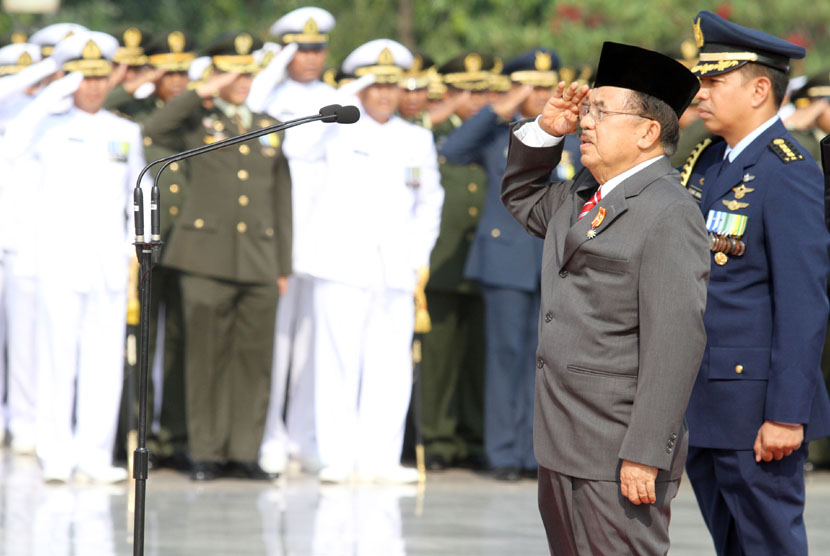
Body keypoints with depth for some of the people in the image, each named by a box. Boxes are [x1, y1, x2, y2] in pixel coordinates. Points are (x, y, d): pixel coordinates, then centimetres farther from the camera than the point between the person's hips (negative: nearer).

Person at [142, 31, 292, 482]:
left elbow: (281, 202, 15)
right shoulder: (199, 123, 6)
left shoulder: (270, 130, 15)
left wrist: (283, 267, 11)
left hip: (259, 259, 3)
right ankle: (206, 453, 4)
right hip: (206, 256, -3)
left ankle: (244, 452, 7)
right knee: (206, 355, -2)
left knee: (254, 356, 1)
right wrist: (202, 93, -17)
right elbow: (153, 130, -16)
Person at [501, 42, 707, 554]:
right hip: (564, 445, 9)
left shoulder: (668, 213, -15)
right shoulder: (582, 197, 14)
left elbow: (675, 344, -21)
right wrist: (547, 130, 16)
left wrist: (645, 457, -24)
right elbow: (522, 198, 36)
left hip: (619, 455, -9)